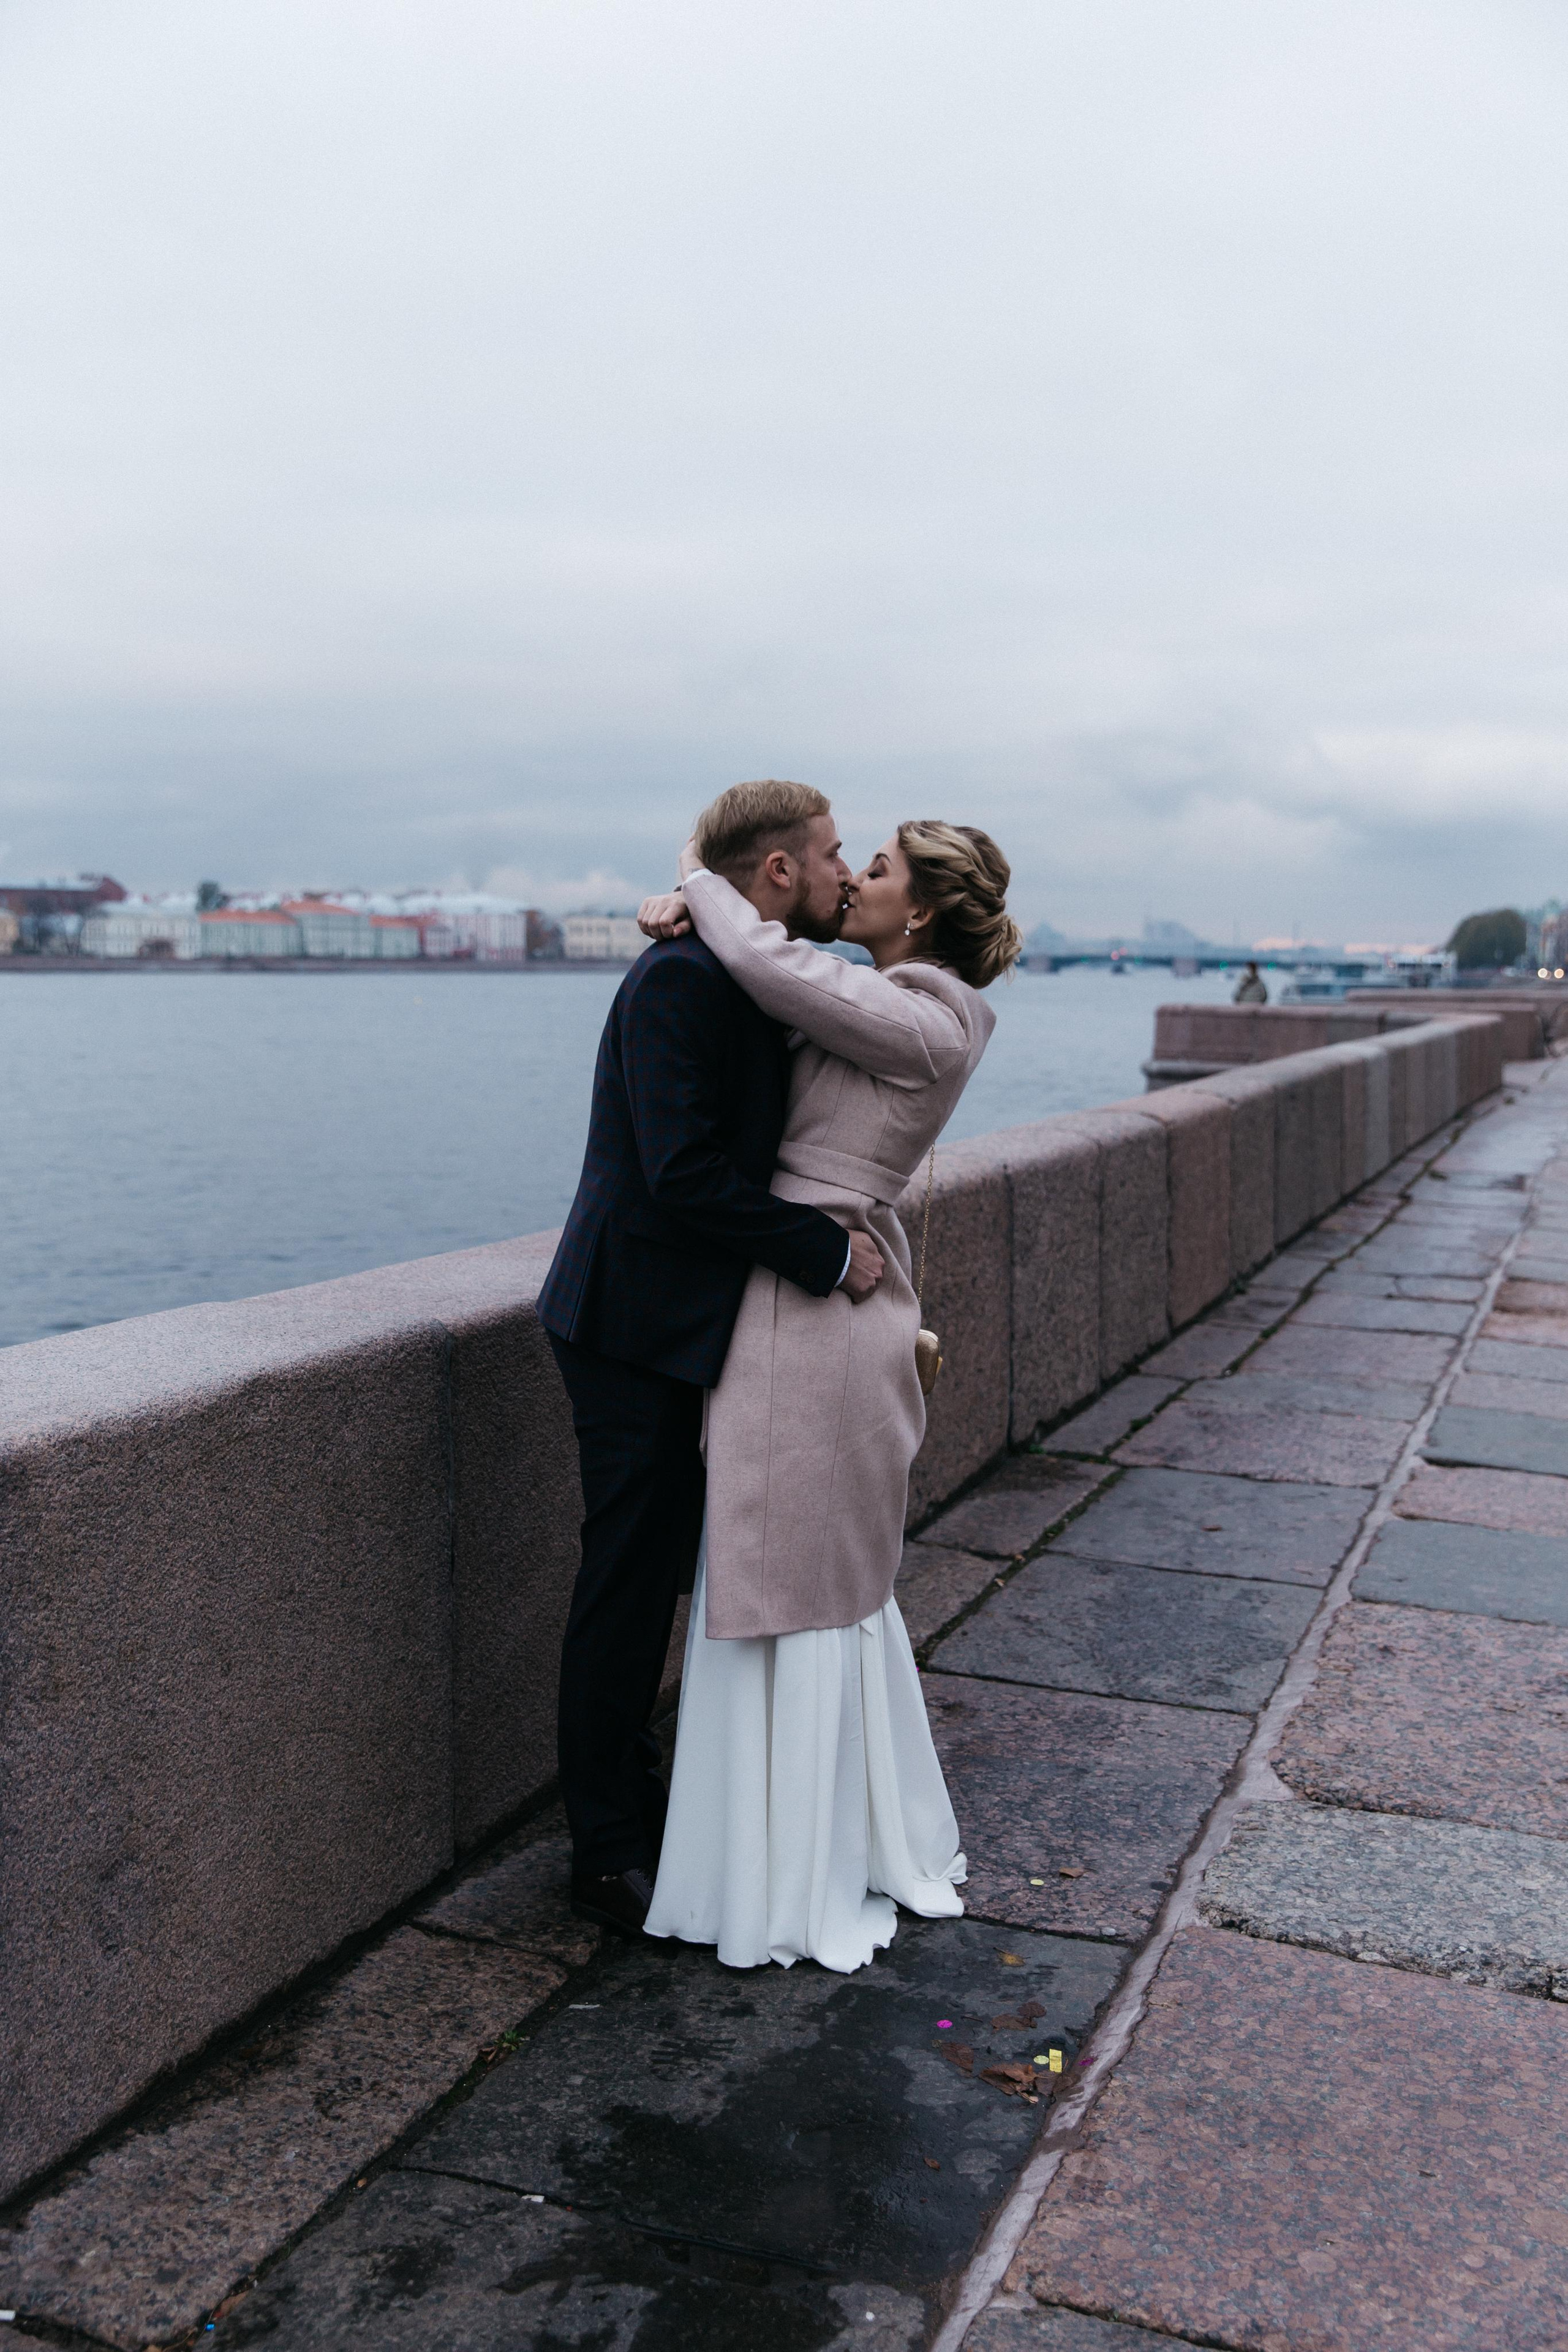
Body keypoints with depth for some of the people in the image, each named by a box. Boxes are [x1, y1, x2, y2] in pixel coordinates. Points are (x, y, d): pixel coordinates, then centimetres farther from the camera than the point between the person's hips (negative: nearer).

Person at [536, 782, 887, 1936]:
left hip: (681, 1324, 9)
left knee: (653, 1579, 18)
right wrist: (829, 1250, -20)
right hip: (639, 1326, -9)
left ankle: (636, 1801, 33)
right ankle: (608, 1853, 14)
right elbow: (684, 1173, -26)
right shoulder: (681, 979, -19)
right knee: (626, 1589, 1)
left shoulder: (756, 982, 12)